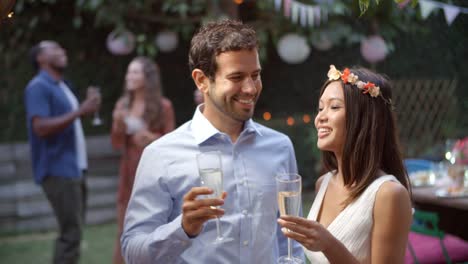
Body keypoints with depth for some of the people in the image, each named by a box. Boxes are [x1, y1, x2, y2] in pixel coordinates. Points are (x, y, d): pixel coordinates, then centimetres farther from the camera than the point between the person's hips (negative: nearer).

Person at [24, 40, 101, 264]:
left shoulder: (62, 86, 18)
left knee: (72, 231, 11)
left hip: (73, 167, 10)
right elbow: (41, 127, -22)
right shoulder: (38, 87, -10)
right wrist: (79, 112, -23)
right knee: (71, 233, -11)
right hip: (58, 169, -10)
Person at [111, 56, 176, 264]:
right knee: (124, 229, 5)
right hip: (130, 171, 4)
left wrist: (152, 138, -20)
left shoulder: (163, 106, -6)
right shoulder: (123, 104, 5)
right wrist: (118, 124, -11)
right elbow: (117, 144, 7)